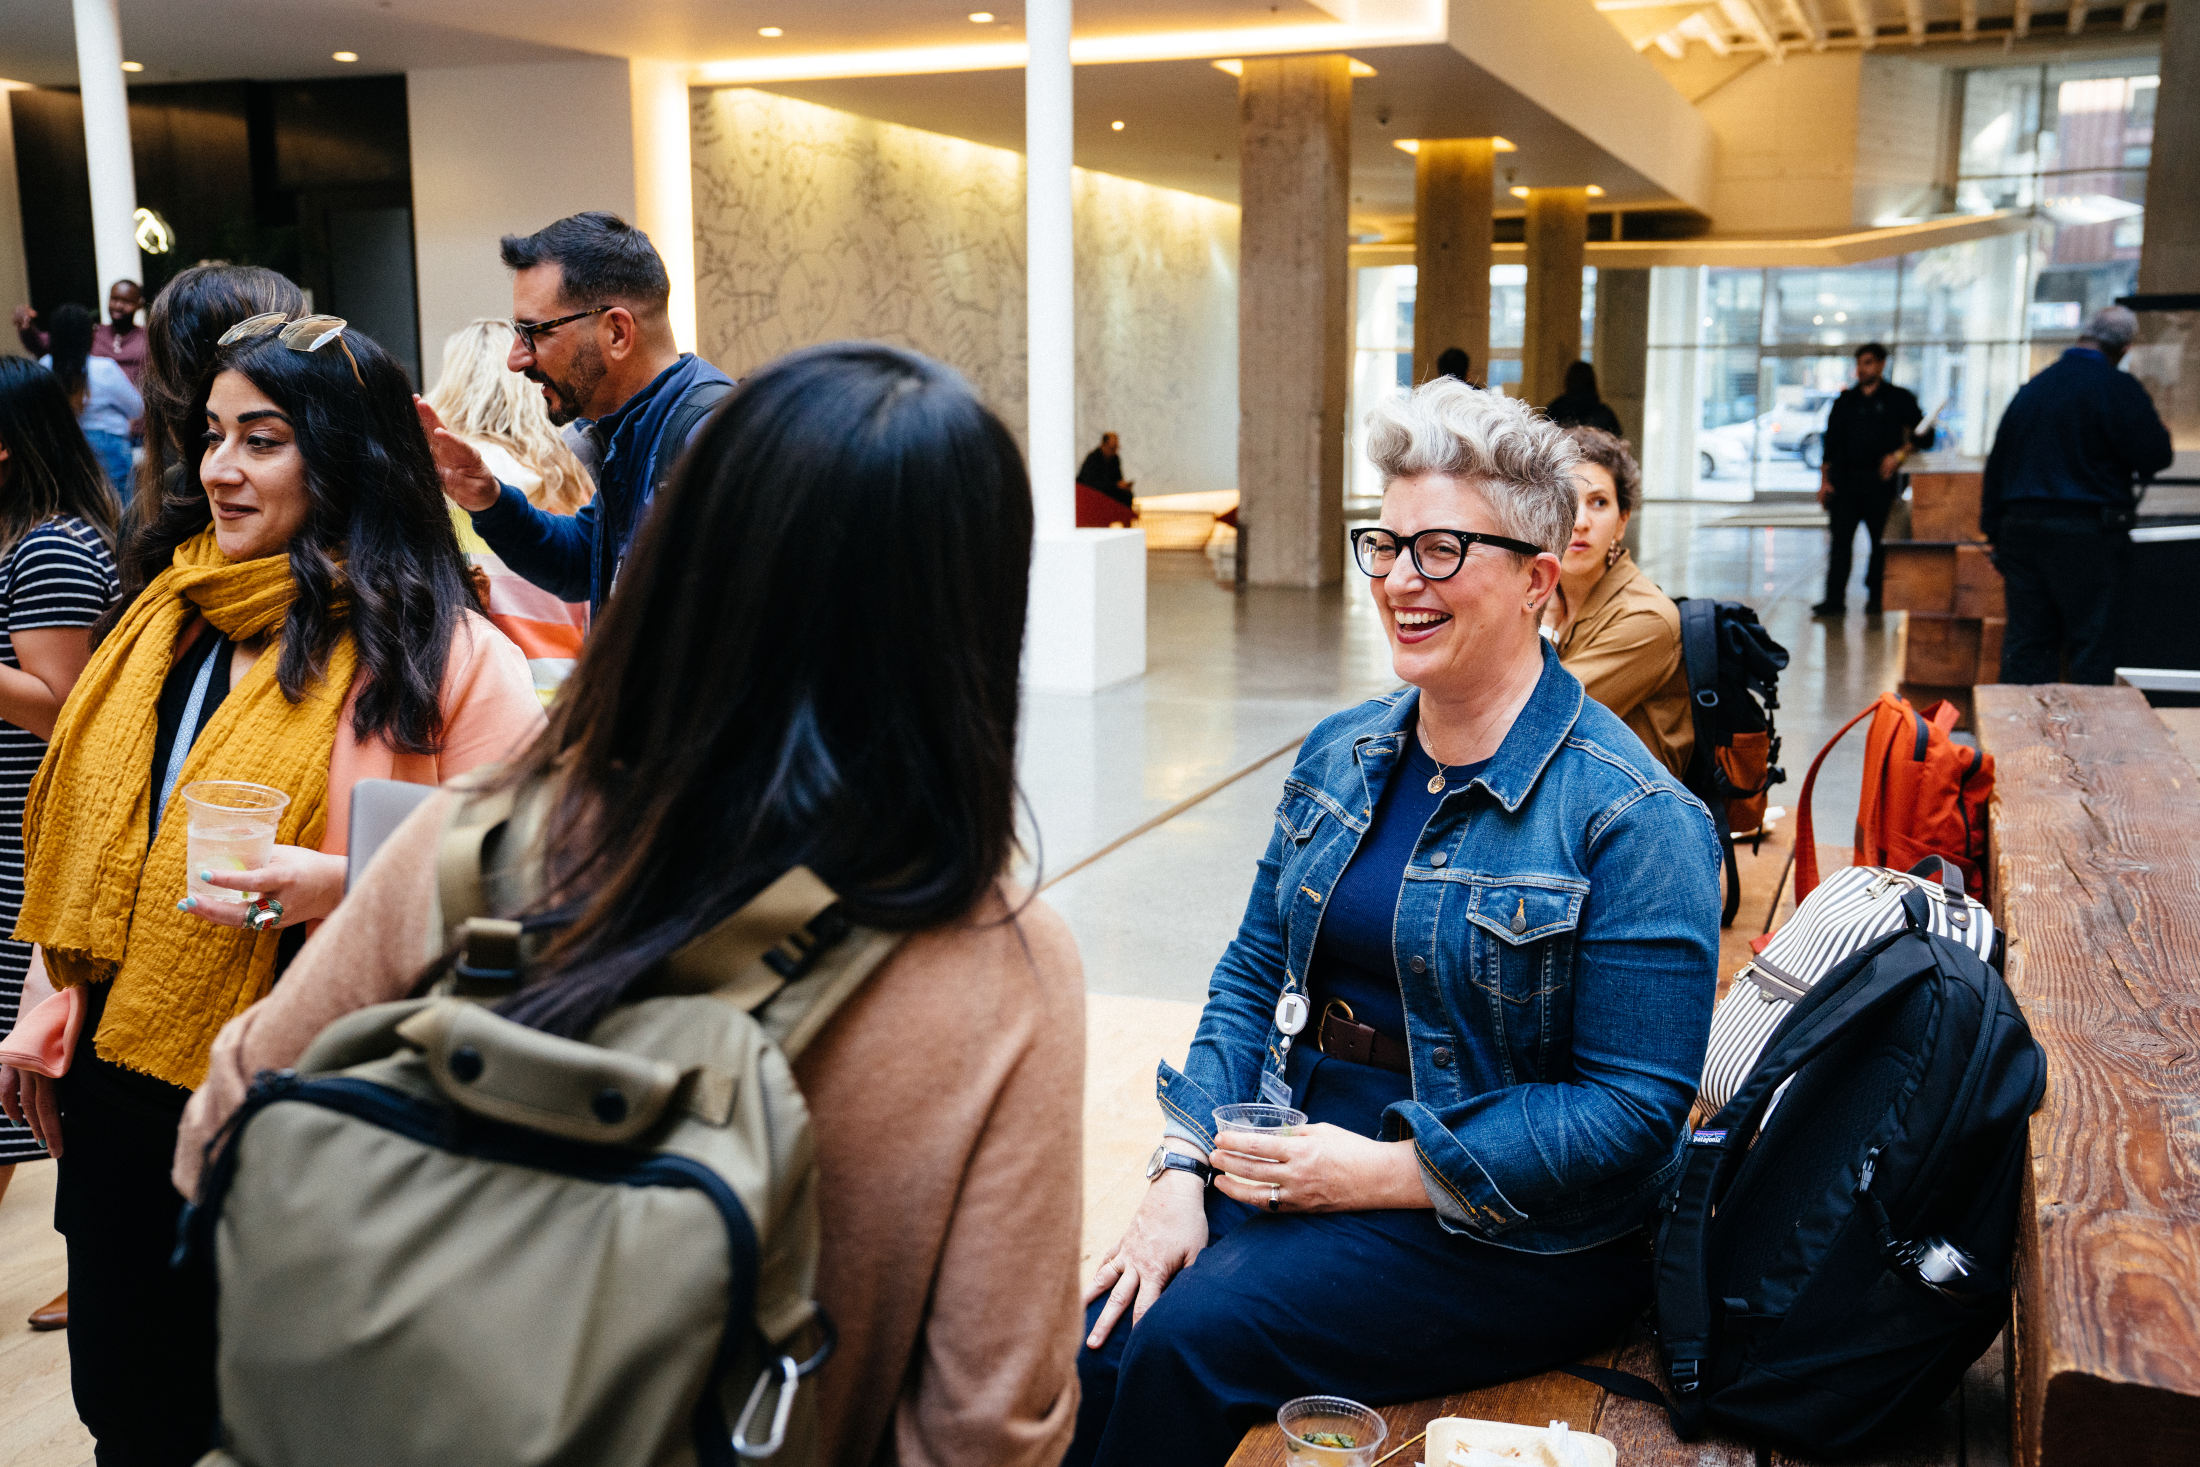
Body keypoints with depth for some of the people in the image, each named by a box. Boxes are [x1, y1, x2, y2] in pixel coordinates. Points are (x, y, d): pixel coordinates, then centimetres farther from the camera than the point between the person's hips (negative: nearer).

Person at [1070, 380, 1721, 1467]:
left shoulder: (1633, 817, -14)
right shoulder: (1339, 756, 7)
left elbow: (1634, 1110, -16)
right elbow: (1251, 978, 9)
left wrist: (1387, 1171, -19)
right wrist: (1182, 1171, -5)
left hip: (1515, 1231, -5)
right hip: (1296, 1162, 6)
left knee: (1190, 1338, -24)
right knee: (1094, 1334, -18)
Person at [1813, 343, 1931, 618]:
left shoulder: (1898, 399, 7)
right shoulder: (1845, 401, 15)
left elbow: (1923, 435, 4)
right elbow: (1831, 443, 14)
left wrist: (1900, 455, -12)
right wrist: (1825, 480, 5)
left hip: (1881, 481, -2)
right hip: (1845, 481, 2)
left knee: (1881, 541, 1)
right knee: (1840, 540, -3)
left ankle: (1875, 597, 10)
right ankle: (1834, 598, -3)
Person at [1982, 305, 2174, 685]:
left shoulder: (2031, 389, 13)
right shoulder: (2118, 388, -8)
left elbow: (1997, 465, 14)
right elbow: (2156, 455, -9)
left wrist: (1996, 532, 17)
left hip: (2021, 527, 6)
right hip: (2087, 536, -5)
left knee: (2026, 642, 8)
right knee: (2092, 643, 0)